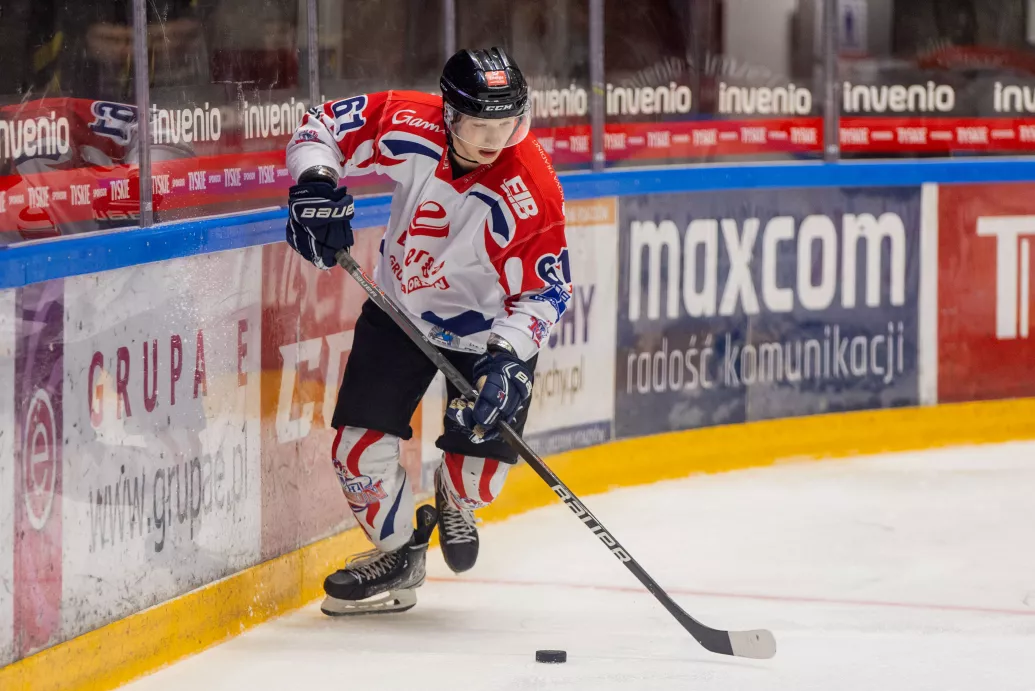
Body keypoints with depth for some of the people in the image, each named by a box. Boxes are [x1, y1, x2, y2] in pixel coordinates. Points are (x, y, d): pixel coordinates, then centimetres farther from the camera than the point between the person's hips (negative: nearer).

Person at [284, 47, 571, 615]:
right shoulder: (406, 124, -24)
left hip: (489, 329, -2)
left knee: (478, 472, -7)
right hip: (400, 308, 2)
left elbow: (547, 290, -21)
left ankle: (453, 503, 33)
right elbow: (323, 125, -9)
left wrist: (507, 355, -34)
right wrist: (316, 184, -28)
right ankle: (397, 555, 19)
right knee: (361, 444, -6)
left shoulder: (531, 191, -29)